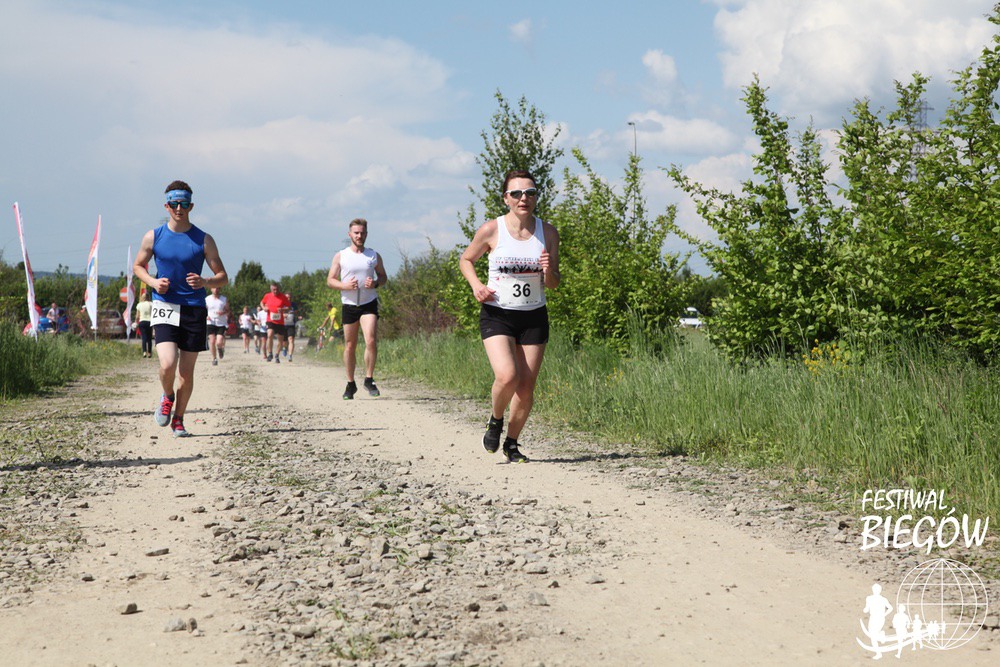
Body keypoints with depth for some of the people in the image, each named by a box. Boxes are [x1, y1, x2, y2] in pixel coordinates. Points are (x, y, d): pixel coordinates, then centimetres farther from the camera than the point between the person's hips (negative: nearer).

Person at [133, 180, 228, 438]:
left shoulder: (204, 240, 1)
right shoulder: (153, 237, 3)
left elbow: (222, 277, 4)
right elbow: (138, 266, 17)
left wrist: (204, 282, -19)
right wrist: (153, 282, -4)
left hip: (194, 310, 1)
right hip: (164, 308, -1)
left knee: (186, 372, 4)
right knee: (168, 364, -19)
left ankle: (178, 419, 23)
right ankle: (167, 397, 14)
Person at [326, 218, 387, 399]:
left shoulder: (374, 256, 5)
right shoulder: (340, 256, 3)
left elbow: (383, 276, 15)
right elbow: (330, 280, 4)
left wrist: (376, 283, -8)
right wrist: (344, 285, -16)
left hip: (369, 304, 0)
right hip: (349, 304, 0)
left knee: (371, 341, -17)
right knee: (349, 346, 6)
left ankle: (369, 379, -3)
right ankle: (351, 384, 18)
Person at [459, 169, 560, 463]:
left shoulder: (548, 233, 1)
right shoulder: (491, 230, -7)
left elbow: (553, 284, 6)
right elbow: (466, 259, 10)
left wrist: (548, 272, -17)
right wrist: (476, 284, -8)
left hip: (534, 317, 3)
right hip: (497, 315, -3)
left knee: (526, 388, 2)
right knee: (507, 376, -22)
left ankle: (512, 443, 24)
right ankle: (495, 422, 10)